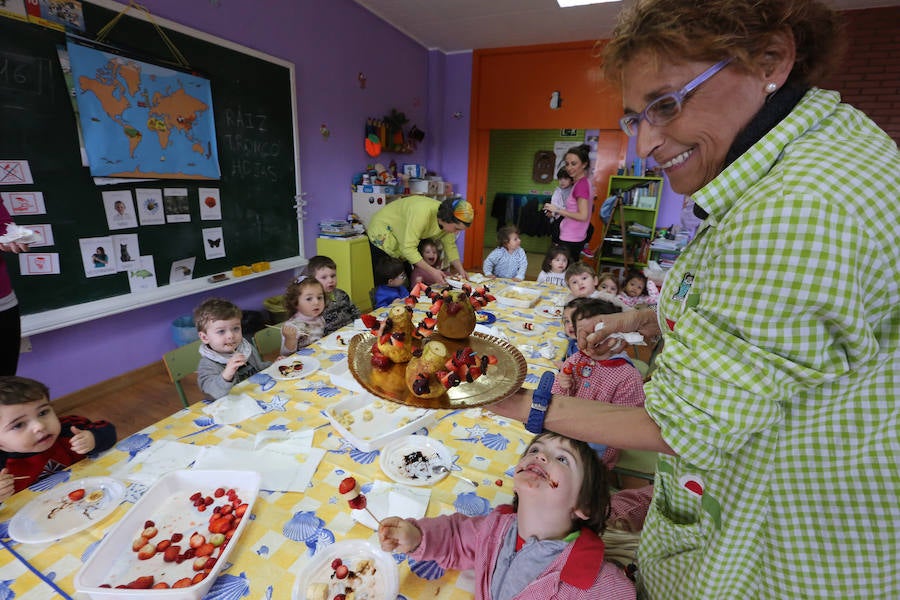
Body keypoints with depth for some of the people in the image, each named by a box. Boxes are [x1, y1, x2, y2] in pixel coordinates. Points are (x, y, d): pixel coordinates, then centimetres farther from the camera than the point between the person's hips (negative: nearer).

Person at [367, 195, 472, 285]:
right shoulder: (422, 213, -38)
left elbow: (450, 245, -2)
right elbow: (408, 248, -38)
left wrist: (460, 269, -14)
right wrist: (431, 271, -39)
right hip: (382, 236, -7)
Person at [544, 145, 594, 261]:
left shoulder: (581, 184, -17)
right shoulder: (584, 183, 12)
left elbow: (583, 216, -23)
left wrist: (558, 210, -18)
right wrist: (557, 213, 9)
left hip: (570, 241, -10)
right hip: (574, 239, 10)